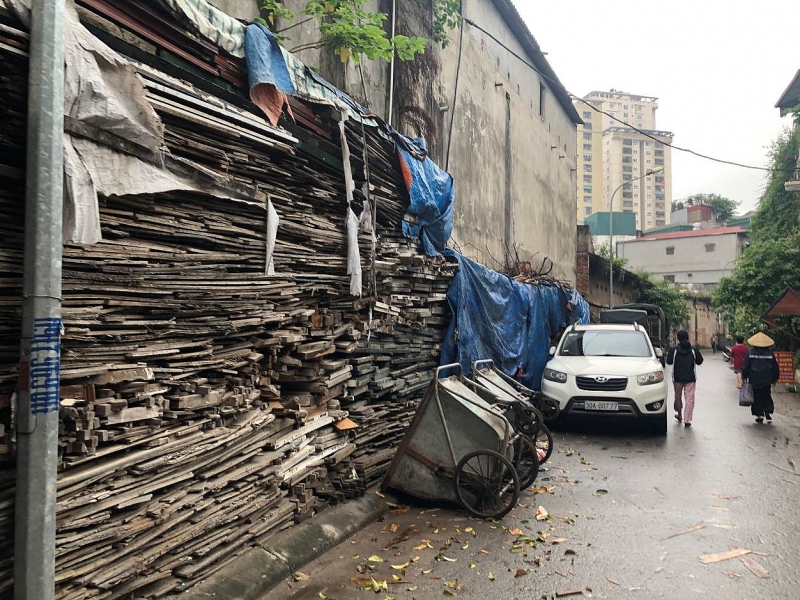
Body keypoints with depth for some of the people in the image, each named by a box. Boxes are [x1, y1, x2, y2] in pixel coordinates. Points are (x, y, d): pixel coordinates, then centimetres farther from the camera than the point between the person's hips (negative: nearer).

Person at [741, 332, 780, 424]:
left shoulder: (751, 352, -7)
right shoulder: (769, 353, -2)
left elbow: (745, 366, -6)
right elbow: (775, 367, 4)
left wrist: (744, 377, 3)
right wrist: (774, 378, 16)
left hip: (754, 380, -2)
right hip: (766, 380, 2)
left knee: (757, 397, 7)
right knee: (767, 397, 15)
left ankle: (760, 415, 6)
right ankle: (768, 414, 5)